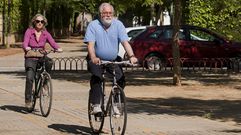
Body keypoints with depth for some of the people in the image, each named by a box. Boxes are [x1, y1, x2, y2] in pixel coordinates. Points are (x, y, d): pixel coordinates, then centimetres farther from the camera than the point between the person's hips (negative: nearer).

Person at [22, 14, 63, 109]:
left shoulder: (45, 33, 5)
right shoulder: (29, 31, -2)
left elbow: (52, 42, -9)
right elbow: (25, 43, -16)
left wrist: (58, 48, -31)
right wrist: (26, 48, -40)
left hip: (41, 57, 2)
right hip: (30, 58, -2)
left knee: (49, 62, -31)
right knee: (29, 78, -19)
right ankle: (28, 100, -4)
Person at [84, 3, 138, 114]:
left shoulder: (118, 24, -1)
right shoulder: (93, 25, -8)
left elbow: (125, 42, -10)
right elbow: (90, 44, -19)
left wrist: (131, 56, -27)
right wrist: (93, 58, -38)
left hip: (113, 60, 3)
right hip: (97, 60, -3)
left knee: (121, 79, -16)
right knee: (96, 77, -29)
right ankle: (96, 105, -23)